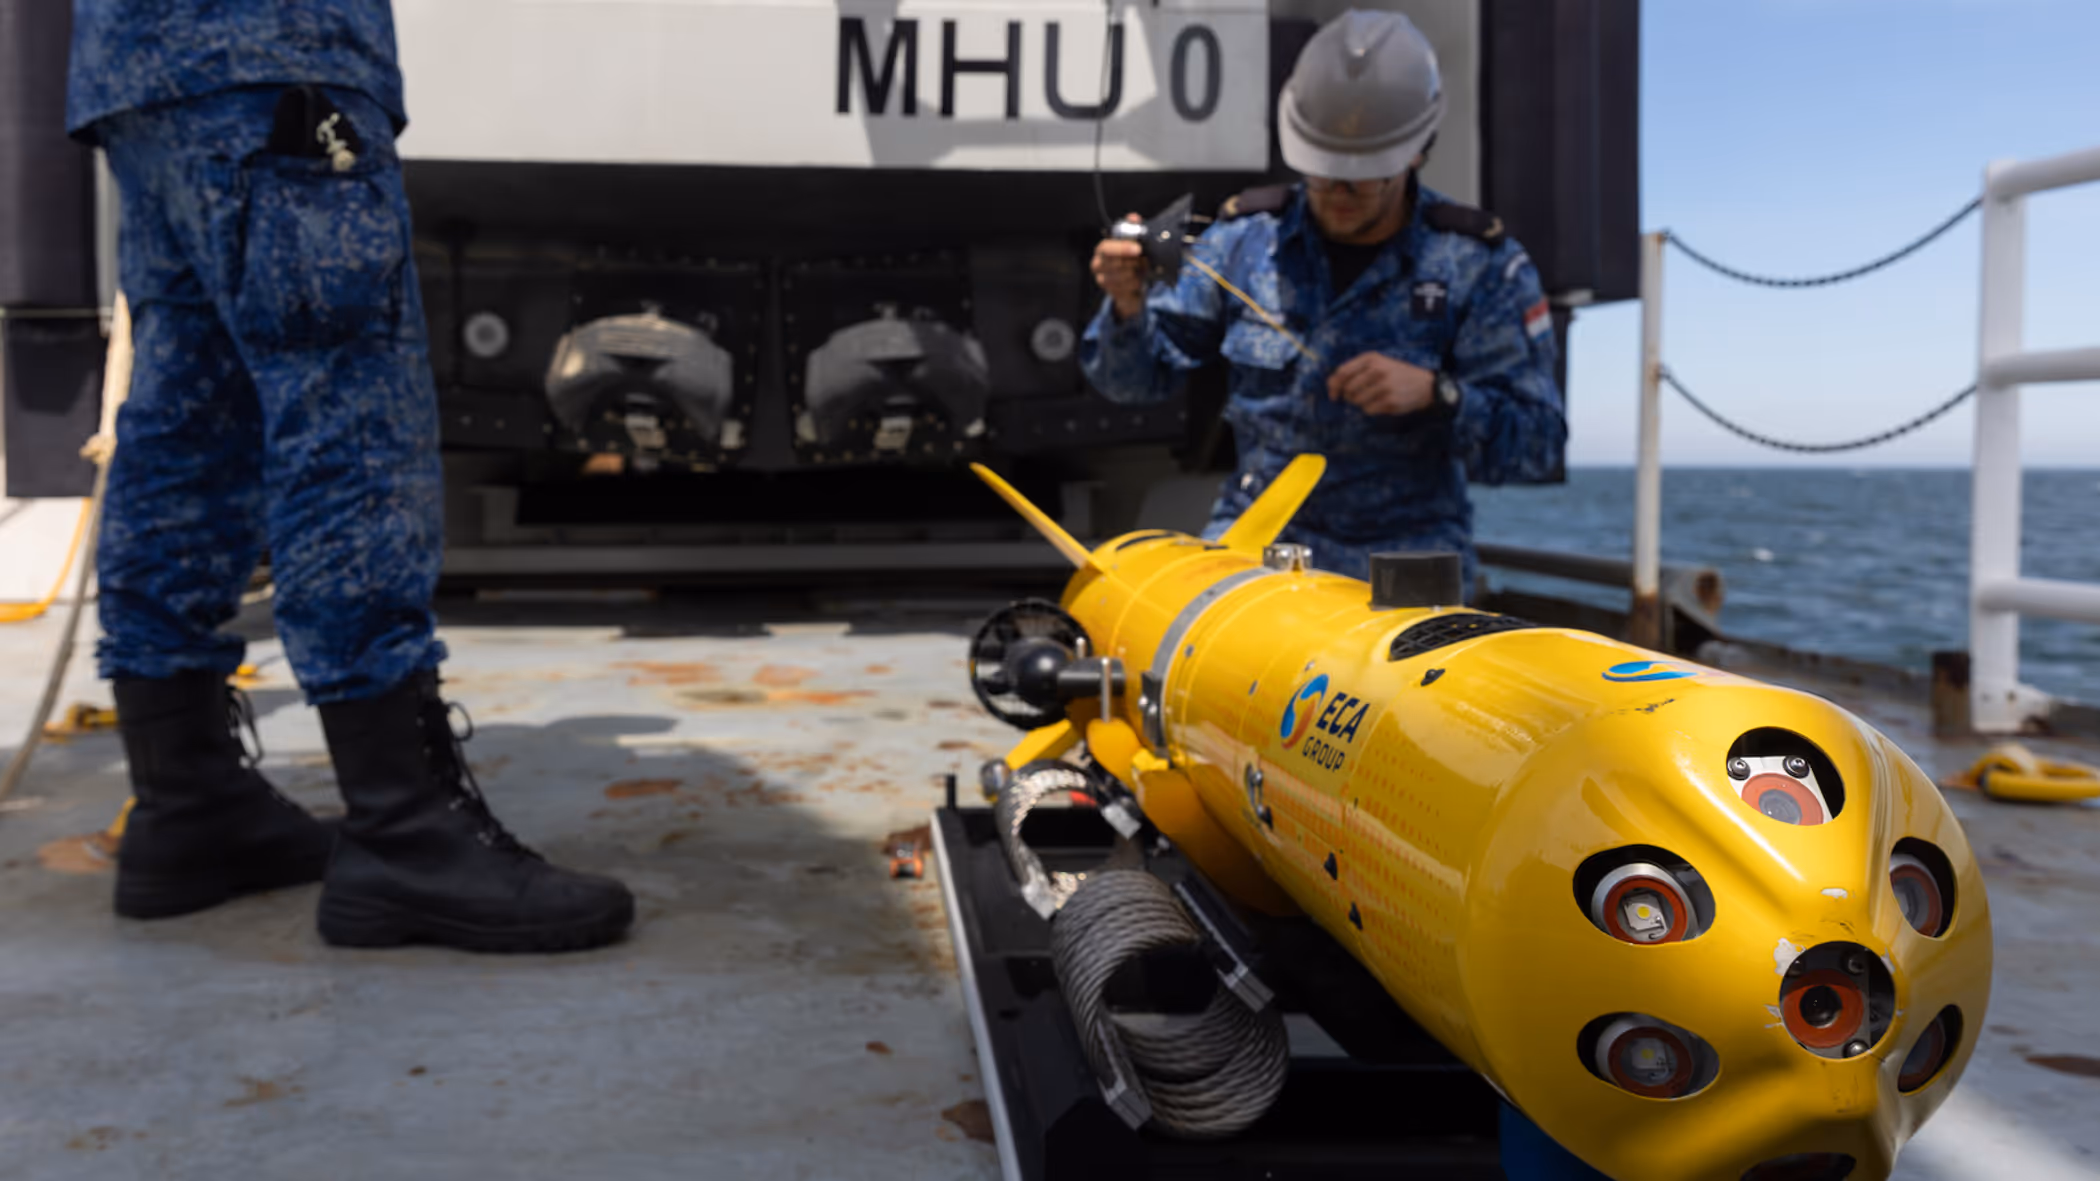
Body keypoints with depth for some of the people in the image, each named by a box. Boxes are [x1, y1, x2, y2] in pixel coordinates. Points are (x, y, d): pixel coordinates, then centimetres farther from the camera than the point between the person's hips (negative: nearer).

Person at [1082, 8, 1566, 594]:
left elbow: (1536, 445, -4)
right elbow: (1137, 377, 7)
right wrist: (1127, 309, -15)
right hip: (1251, 539, 2)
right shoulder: (1246, 235, 4)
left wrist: (1435, 393, -21)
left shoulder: (1482, 264, -3)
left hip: (1403, 552, -1)